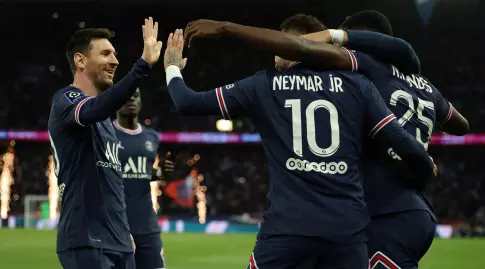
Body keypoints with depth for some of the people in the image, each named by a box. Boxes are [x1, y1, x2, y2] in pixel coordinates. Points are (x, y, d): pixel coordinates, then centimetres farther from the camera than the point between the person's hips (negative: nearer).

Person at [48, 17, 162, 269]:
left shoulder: (103, 119, 20)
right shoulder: (66, 101, -8)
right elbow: (96, 109, -32)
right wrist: (144, 64, -40)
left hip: (118, 243, 9)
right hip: (86, 243, -9)